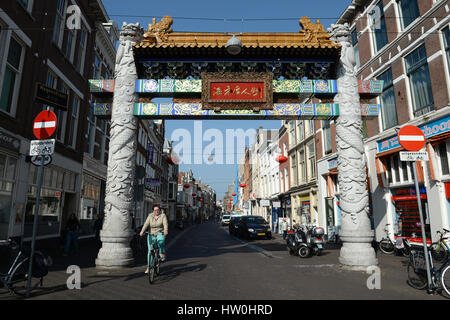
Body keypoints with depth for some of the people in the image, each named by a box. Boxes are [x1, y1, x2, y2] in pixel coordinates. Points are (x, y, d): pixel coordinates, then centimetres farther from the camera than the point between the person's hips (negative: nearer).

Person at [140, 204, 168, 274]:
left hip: (160, 234, -2)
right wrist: (142, 231, -29)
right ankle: (149, 267, 15)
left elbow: (165, 224, -21)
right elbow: (146, 224, -12)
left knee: (160, 240, -37)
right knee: (150, 251, 1)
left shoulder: (163, 216, -5)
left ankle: (161, 253, -10)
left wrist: (166, 230, -41)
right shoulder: (150, 216, 1)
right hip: (151, 235, 3)